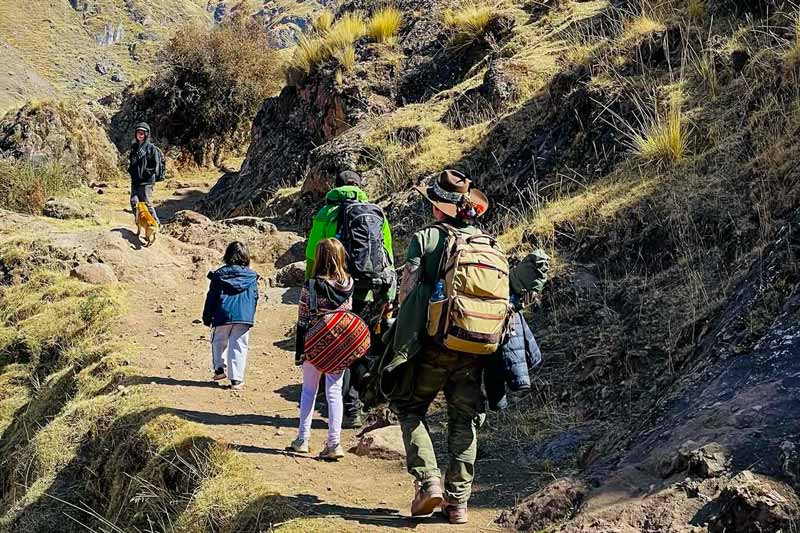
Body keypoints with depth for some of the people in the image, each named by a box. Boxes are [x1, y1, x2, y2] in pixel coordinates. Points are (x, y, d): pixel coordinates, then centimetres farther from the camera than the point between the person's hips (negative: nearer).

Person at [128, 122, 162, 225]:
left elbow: (157, 165, -9)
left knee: (147, 204, -7)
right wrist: (130, 170, 13)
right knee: (134, 202, 2)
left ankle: (156, 223, 5)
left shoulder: (151, 148, -6)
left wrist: (149, 174, -13)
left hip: (146, 182, -7)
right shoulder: (134, 147, 14)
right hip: (135, 181, 7)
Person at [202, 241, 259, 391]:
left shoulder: (219, 275, 4)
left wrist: (207, 317, 13)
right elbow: (255, 298, 13)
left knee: (218, 342, 23)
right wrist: (250, 316, 26)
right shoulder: (252, 276, 7)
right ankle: (236, 379, -2)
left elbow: (211, 297, 5)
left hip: (222, 316, 0)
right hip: (244, 317, 0)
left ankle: (219, 368, 19)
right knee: (238, 347, 2)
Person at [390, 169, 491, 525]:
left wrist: (405, 334, 4)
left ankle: (427, 480, -4)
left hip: (434, 342, -3)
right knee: (464, 420, 12)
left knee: (410, 408, 13)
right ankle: (458, 501, 12)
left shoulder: (425, 238, -3)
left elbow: (407, 290, -7)